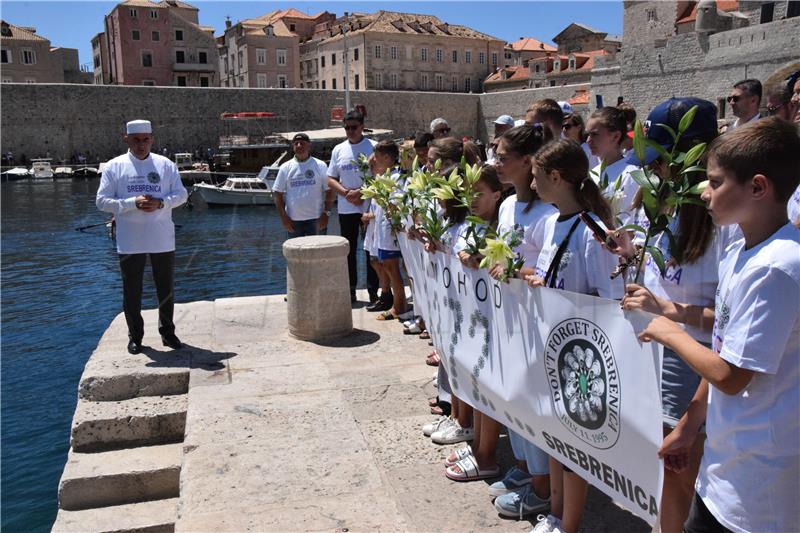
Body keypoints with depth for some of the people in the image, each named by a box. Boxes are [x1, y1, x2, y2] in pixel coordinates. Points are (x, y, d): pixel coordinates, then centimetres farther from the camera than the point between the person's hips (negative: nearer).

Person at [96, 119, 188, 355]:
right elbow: (102, 201, -5)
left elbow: (181, 193, 2)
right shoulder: (114, 167, -1)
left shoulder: (165, 165, 3)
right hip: (130, 242, -1)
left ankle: (167, 332, 28)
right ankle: (135, 337, 23)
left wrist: (161, 202, -17)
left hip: (162, 240, 1)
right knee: (131, 292, 8)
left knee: (166, 290, 11)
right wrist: (133, 203, -18)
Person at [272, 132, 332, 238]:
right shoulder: (285, 168, 4)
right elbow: (278, 194, 5)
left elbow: (329, 191, 1)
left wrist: (326, 214, -7)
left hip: (316, 219, -1)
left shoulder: (320, 166, 1)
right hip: (293, 220, 1)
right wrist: (283, 217, -3)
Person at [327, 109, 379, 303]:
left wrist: (362, 192, -15)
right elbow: (331, 179, 9)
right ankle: (350, 291, 19)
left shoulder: (373, 147, -1)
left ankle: (373, 291, 10)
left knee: (372, 250, 1)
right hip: (346, 209, 3)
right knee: (349, 251, 9)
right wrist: (346, 193, -8)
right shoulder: (338, 150, 9)